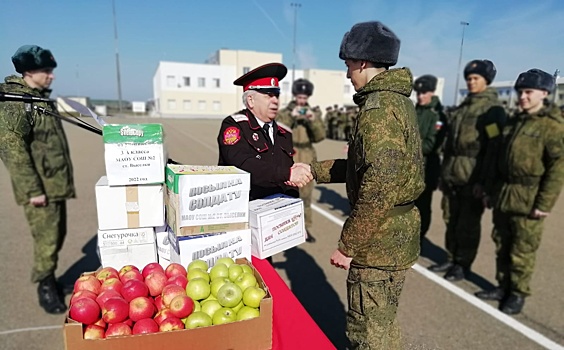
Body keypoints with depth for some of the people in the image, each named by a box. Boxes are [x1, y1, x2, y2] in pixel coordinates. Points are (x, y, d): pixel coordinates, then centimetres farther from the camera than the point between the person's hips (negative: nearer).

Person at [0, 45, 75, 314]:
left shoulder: (42, 98, 14)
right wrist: (32, 189, -21)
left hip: (57, 183, 9)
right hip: (40, 187, -8)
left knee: (57, 235, 16)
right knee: (46, 239, 0)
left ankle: (49, 279, 33)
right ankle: (45, 288, 18)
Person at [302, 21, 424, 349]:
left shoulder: (378, 109, -20)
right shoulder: (399, 100, 12)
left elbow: (378, 189, -27)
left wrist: (347, 245, -18)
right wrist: (312, 170, 14)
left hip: (379, 241, -10)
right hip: (399, 235, 10)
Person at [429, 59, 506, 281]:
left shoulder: (493, 109, -6)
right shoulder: (462, 107, 15)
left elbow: (494, 148, -13)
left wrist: (483, 180, -18)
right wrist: (444, 171, 15)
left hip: (472, 177, -7)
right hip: (452, 175, 7)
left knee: (468, 224, 4)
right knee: (451, 220, 13)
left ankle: (463, 265, 17)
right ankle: (452, 259, 26)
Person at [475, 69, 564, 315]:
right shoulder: (514, 121, 13)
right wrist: (492, 189, 16)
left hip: (528, 200, -7)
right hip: (503, 196, 7)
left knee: (522, 250, 4)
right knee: (502, 244, 15)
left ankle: (518, 293, 20)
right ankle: (503, 286, 29)